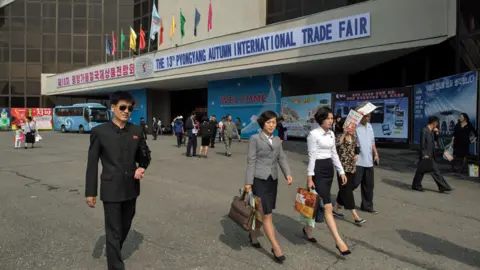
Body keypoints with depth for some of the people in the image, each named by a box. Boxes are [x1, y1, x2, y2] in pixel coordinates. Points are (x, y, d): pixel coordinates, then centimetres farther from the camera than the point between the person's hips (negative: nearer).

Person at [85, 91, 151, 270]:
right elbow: (92, 163, -5)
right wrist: (90, 192, -5)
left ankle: (113, 253, 47)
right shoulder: (99, 131, -8)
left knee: (125, 227, 21)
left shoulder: (137, 131, 1)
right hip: (111, 190, -4)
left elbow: (145, 154, 13)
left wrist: (142, 167, -9)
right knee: (113, 231, 1)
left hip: (131, 188, 4)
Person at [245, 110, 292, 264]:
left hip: (273, 180, 6)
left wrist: (288, 174, -8)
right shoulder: (255, 139, -4)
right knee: (266, 214, -5)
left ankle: (253, 236, 35)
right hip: (259, 179, -6)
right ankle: (276, 247, 1)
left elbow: (282, 158, 8)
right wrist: (248, 182, -12)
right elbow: (251, 161, -8)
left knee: (262, 212, 14)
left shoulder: (277, 140, 12)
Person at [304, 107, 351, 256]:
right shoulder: (313, 134, -11)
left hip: (329, 169, 8)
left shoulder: (331, 134, 11)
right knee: (327, 206, -9)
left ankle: (308, 229, 33)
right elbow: (311, 156, -13)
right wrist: (309, 177, -14)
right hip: (318, 170, -8)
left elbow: (334, 154, 15)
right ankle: (339, 241, -7)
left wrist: (341, 172, 12)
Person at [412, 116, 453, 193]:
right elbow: (422, 144, -19)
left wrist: (436, 133, 3)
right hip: (425, 155, -8)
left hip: (431, 155, 9)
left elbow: (435, 139, 21)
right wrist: (424, 155, -20)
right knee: (421, 171, 4)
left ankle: (442, 187, 14)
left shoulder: (432, 131, 8)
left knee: (435, 171, 10)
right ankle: (416, 185, 18)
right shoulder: (424, 131, -17)